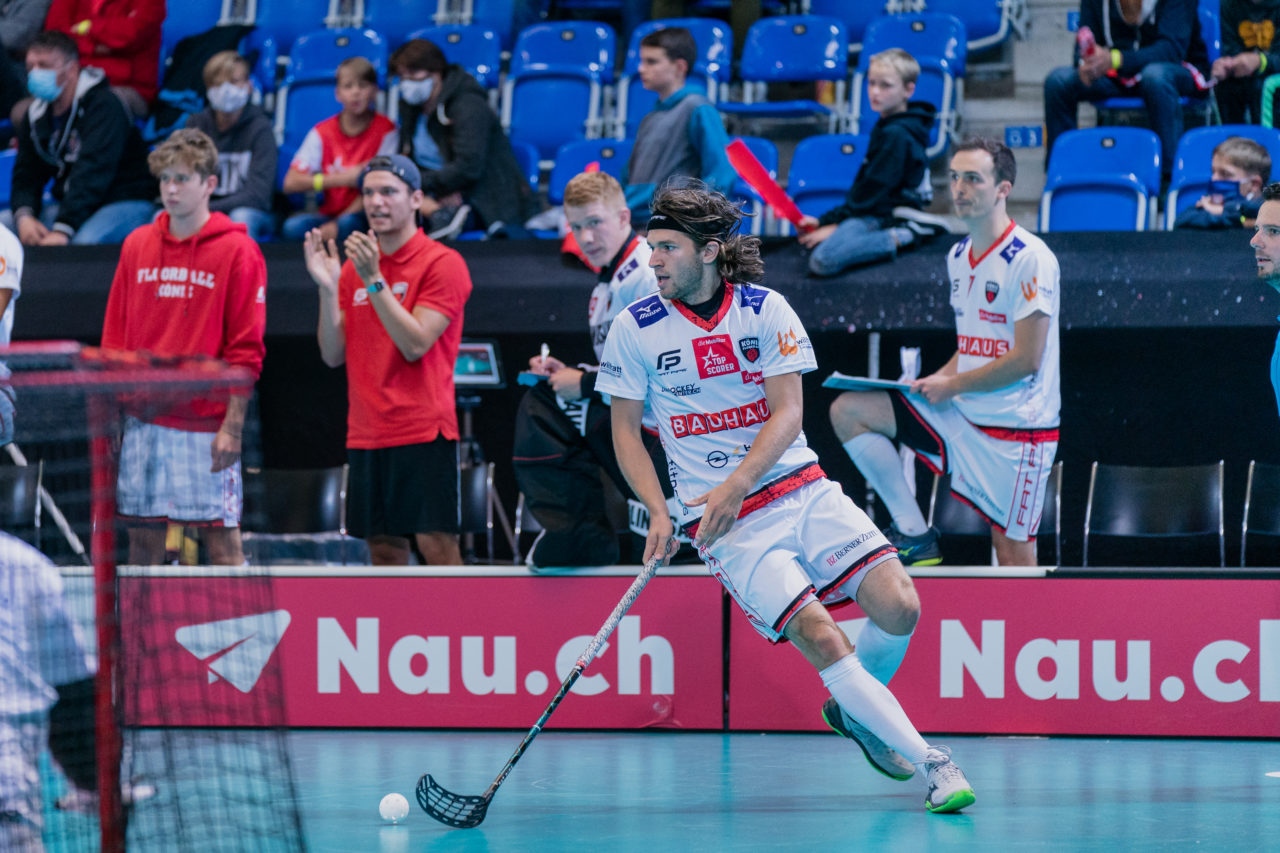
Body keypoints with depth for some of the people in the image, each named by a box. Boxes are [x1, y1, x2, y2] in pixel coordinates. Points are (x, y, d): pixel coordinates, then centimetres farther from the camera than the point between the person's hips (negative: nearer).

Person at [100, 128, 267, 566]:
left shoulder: (238, 251, -3)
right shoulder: (137, 245, 11)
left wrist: (233, 426, -11)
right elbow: (115, 336, 15)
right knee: (142, 538, 5)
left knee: (221, 539, -5)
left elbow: (246, 349, -6)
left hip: (206, 425, -5)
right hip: (143, 421, 5)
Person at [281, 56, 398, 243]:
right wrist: (343, 178, -13)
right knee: (293, 226, -28)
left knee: (348, 224, -37)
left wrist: (337, 224, -18)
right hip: (330, 213, 3)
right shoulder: (322, 133, 6)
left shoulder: (385, 130, -2)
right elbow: (291, 183, -3)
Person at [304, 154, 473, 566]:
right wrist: (327, 287, -4)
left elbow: (415, 345, -14)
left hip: (423, 432, -6)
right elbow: (333, 355, 9)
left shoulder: (442, 263, -5)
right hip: (366, 434, 6)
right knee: (384, 548, 5)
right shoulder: (354, 267, 14)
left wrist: (374, 280, -18)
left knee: (437, 543, -11)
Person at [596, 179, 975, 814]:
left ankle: (853, 710, 16)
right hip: (727, 524, -2)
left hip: (801, 491, 2)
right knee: (819, 638, -20)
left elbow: (787, 413, -5)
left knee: (899, 608, -14)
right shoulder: (634, 329, -2)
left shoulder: (765, 310, -1)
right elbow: (625, 430, 5)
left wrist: (736, 485, -19)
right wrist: (659, 512, -8)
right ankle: (928, 761, -13)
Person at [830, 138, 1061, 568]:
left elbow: (1025, 360, -17)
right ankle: (914, 534, 0)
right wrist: (932, 382, 3)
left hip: (1017, 427, -8)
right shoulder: (958, 257, 11)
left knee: (1014, 557, -8)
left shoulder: (1029, 259, -14)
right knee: (849, 410, -1)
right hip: (962, 416, 8)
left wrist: (951, 385, -9)